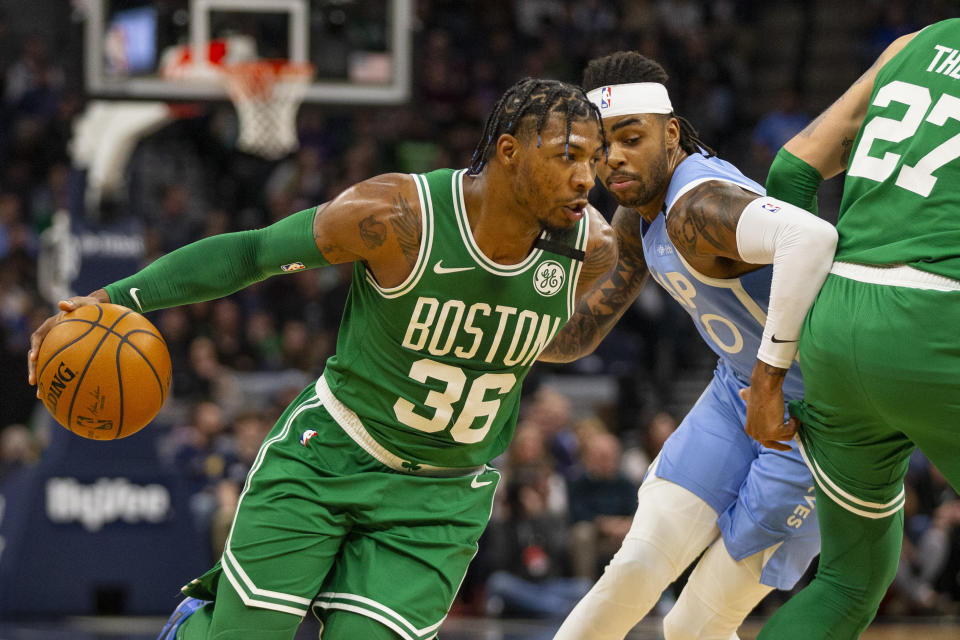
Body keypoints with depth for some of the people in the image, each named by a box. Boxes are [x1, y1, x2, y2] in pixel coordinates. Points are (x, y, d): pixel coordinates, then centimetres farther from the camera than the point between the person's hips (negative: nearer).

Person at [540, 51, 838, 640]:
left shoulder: (697, 206, -29)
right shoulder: (637, 219, 3)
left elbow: (813, 237, -50)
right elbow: (573, 336, 11)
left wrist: (773, 369, -42)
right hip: (742, 392, 8)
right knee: (636, 570, -6)